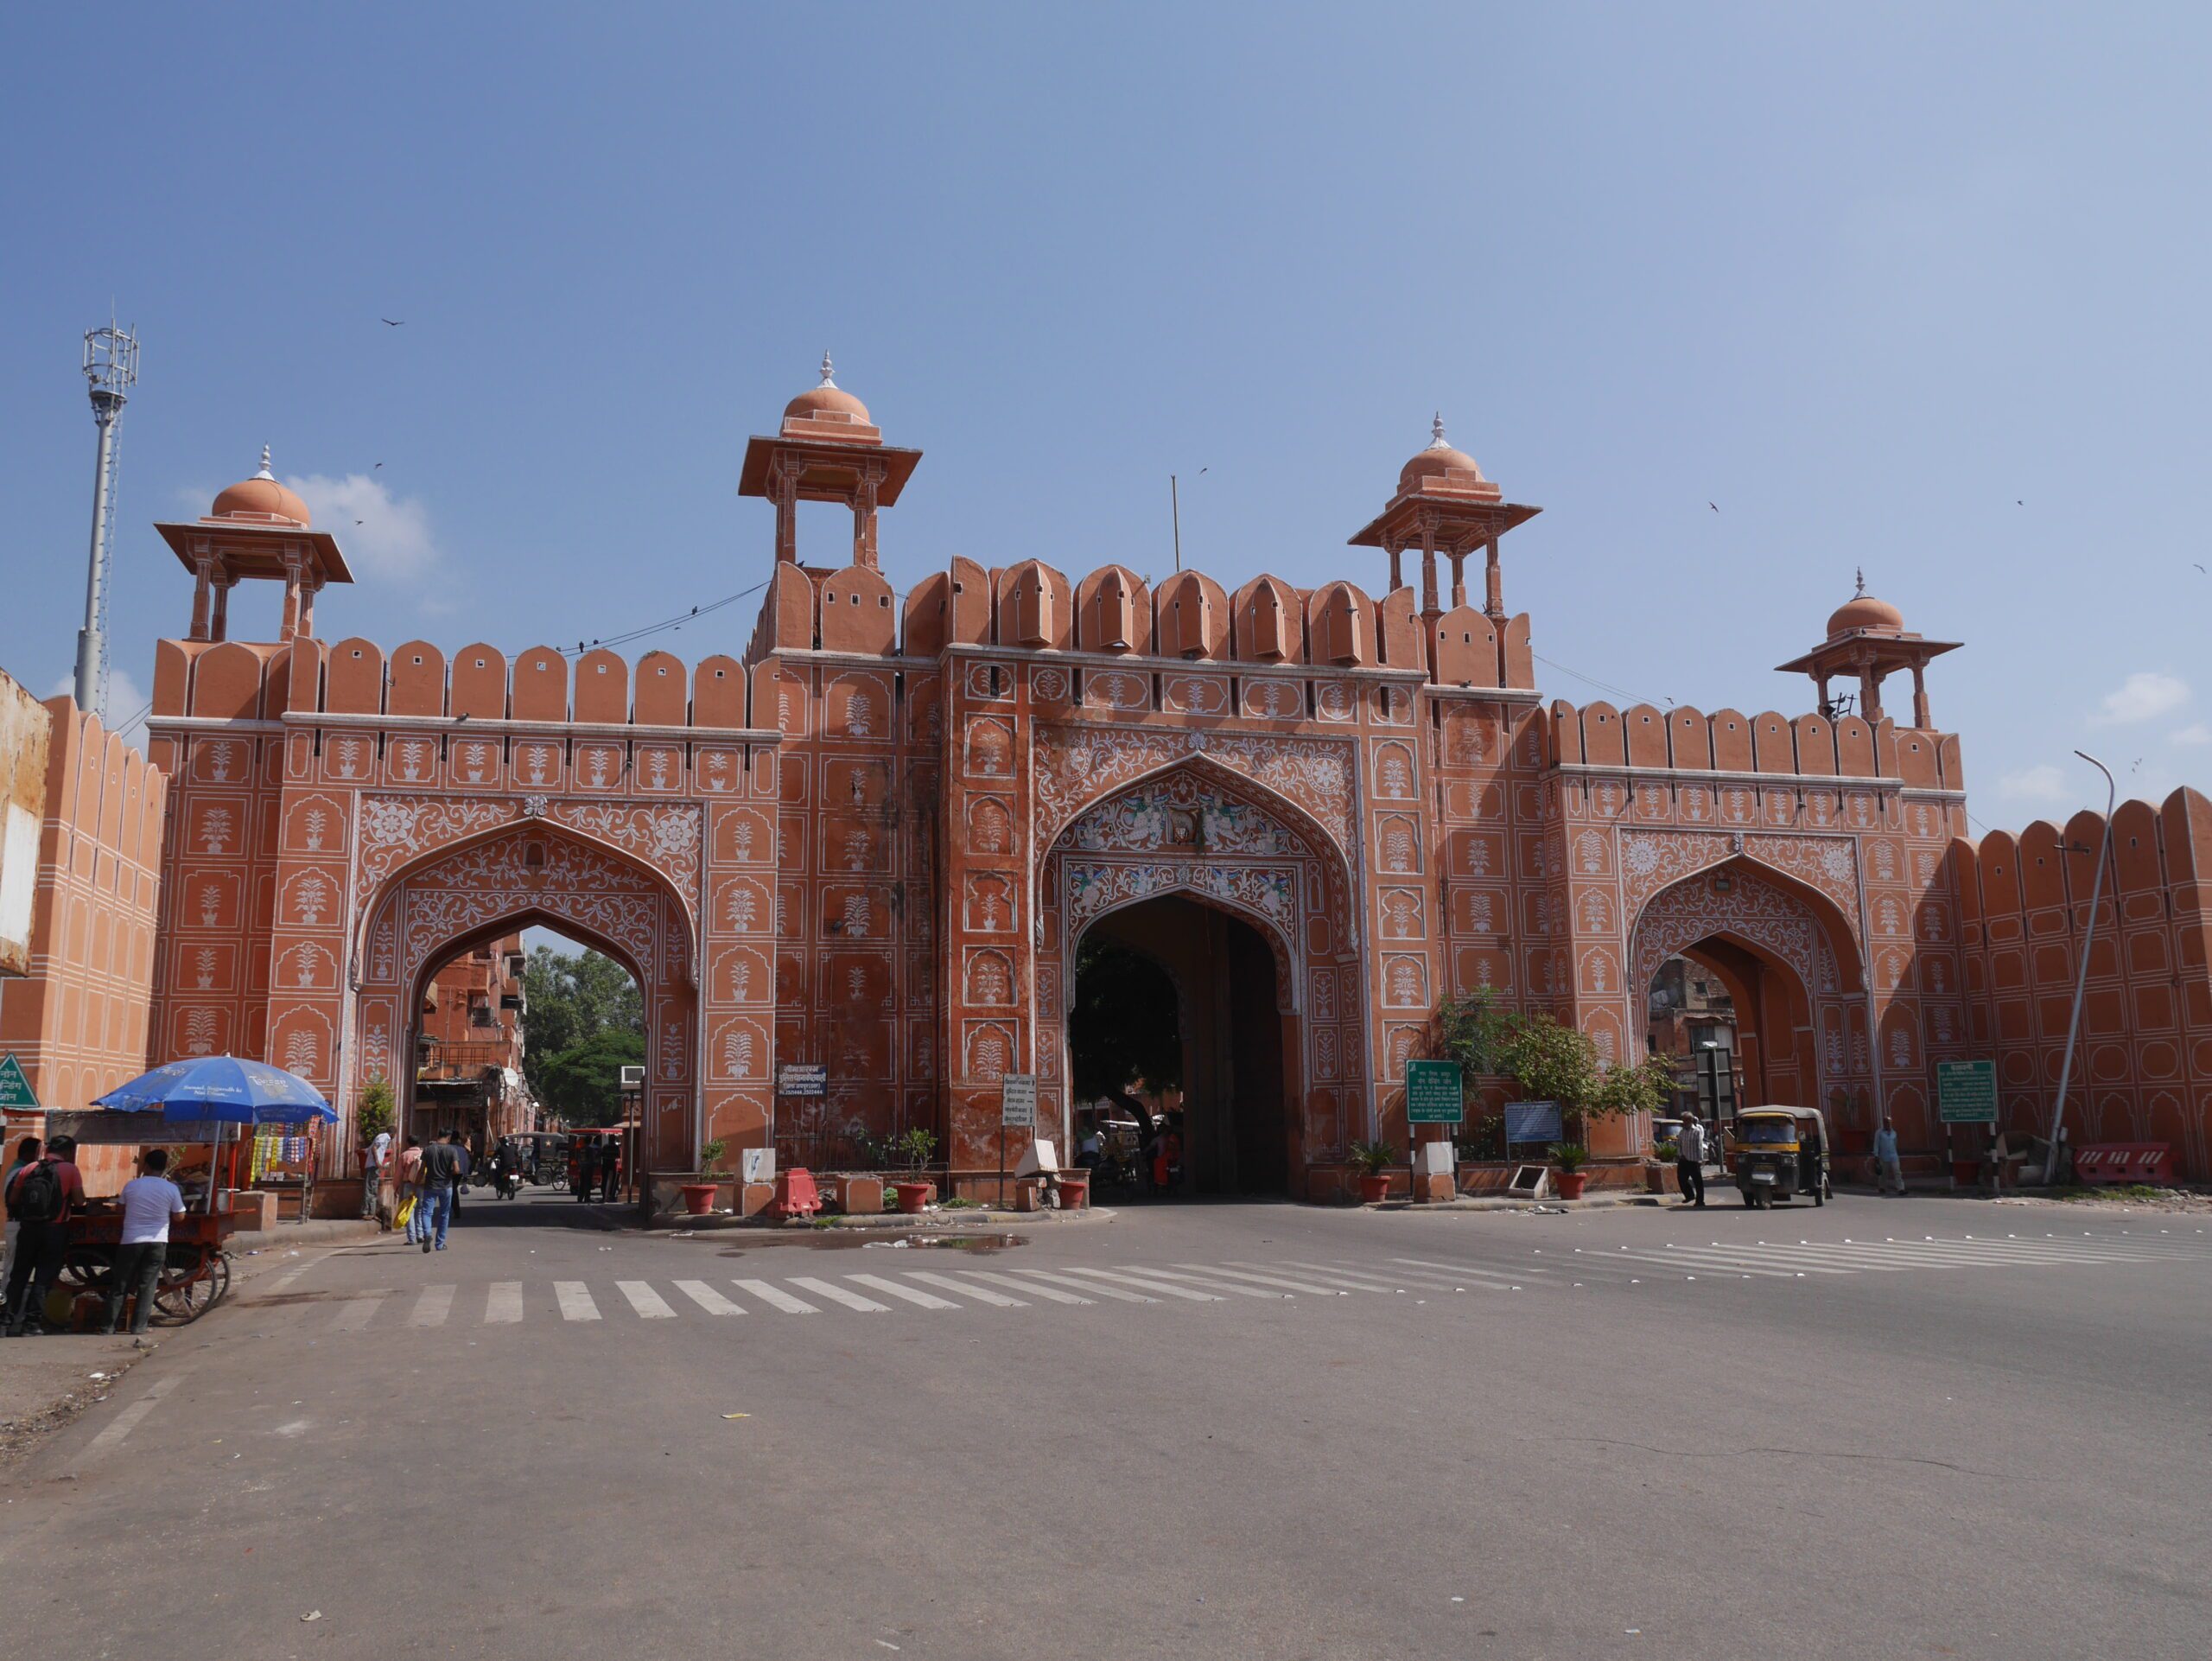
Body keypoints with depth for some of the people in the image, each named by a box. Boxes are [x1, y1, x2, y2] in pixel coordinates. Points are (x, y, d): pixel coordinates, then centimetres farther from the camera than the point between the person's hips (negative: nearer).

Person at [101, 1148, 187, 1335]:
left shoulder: (131, 1186, -3)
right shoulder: (171, 1189, -6)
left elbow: (123, 1210, 11)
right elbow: (179, 1215, 3)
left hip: (131, 1241, 0)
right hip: (157, 1242, 0)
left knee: (119, 1286, 10)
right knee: (147, 1286, 6)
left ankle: (109, 1325, 12)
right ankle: (138, 1327, 4)